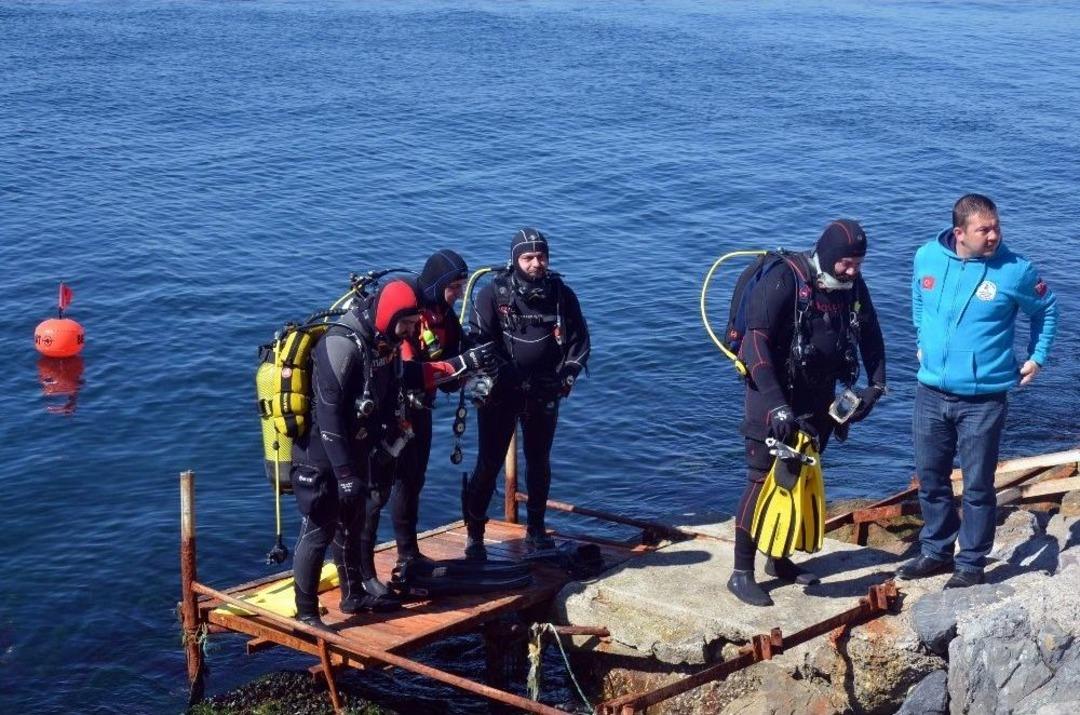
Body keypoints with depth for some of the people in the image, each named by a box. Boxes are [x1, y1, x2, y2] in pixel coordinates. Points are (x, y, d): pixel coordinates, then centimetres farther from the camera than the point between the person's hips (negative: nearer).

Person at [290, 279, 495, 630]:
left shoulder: (383, 342, 2)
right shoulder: (342, 345, -26)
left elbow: (410, 376, 21)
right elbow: (328, 415, -28)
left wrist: (465, 363, 13)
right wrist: (346, 475, -27)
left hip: (353, 455, 9)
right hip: (323, 460, -9)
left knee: (354, 525, 21)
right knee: (319, 531, -4)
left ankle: (355, 593, 37)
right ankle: (306, 615, 4)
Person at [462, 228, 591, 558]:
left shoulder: (562, 295, -1)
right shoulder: (494, 294, -10)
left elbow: (579, 339, 7)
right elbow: (478, 340, -11)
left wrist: (568, 376, -2)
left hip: (544, 394, 3)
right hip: (500, 393, -3)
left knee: (539, 463, 15)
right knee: (488, 464, -1)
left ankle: (536, 529, 31)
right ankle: (474, 534, 11)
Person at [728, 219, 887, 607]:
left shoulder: (853, 285, 0)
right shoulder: (783, 280, -21)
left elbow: (871, 337, 14)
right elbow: (755, 342, -28)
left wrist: (874, 386, 2)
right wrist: (776, 405, -34)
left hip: (819, 397, 7)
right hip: (775, 395, -7)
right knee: (763, 481, -7)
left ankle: (779, 559, 28)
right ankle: (741, 573, 0)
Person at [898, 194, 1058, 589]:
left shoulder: (1015, 270, -11)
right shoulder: (927, 257, -3)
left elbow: (1047, 310, 8)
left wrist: (1037, 356, 6)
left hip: (983, 400, -4)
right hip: (931, 394, 4)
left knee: (977, 487, 4)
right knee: (930, 479, 14)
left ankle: (971, 565, 16)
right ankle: (935, 552, 31)